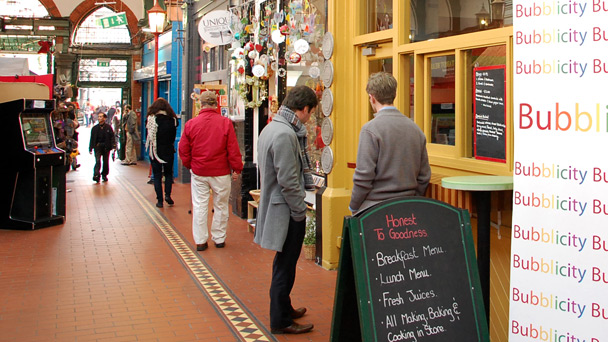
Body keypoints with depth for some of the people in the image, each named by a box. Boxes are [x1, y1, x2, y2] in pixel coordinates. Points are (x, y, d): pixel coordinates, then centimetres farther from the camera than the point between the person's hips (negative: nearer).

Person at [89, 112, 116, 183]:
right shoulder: (95, 128, 8)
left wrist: (113, 146, -8)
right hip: (97, 146, 0)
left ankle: (104, 175, 20)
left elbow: (112, 137, 1)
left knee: (106, 162, 7)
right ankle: (96, 175, -18)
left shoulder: (108, 127, 3)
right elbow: (92, 139, 10)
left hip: (106, 146, 0)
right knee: (98, 161, -12)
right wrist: (90, 149, 6)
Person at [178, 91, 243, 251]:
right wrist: (236, 169, 4)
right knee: (221, 206, 12)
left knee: (199, 206, 9)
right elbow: (233, 150, -8)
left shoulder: (191, 124, -5)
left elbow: (184, 150, 3)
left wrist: (190, 165, 19)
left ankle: (200, 241, 13)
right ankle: (219, 239, 21)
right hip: (221, 172, -1)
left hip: (198, 172, 1)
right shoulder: (226, 123, -10)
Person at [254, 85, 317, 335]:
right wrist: (300, 211, -14)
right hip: (286, 211, -10)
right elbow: (288, 181, -23)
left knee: (284, 264, 22)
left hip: (274, 205, 10)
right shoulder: (285, 134, -23)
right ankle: (280, 321, 13)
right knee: (285, 266, 2)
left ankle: (283, 308, 36)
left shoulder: (271, 128, 10)